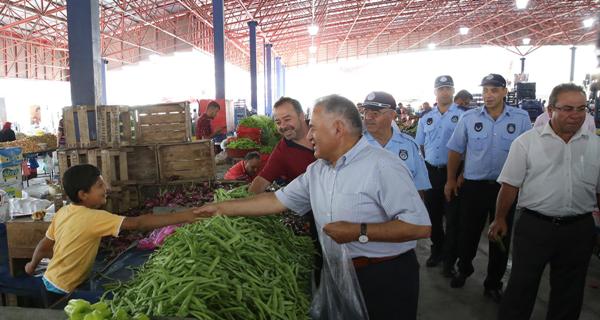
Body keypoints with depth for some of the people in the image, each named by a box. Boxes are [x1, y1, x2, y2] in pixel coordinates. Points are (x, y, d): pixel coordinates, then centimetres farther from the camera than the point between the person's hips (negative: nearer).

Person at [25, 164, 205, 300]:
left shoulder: (63, 212, -3)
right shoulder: (94, 218, -28)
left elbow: (44, 245, 8)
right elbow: (139, 223, -34)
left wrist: (33, 265, 30)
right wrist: (182, 217, -36)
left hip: (50, 280, 8)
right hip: (63, 290, -8)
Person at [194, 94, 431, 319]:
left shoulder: (383, 166, -19)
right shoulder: (316, 170, 5)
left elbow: (420, 226, -24)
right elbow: (278, 201, 9)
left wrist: (359, 232, -26)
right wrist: (222, 208, 9)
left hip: (385, 278, -6)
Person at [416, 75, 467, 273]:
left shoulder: (463, 115, -4)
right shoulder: (425, 119, 10)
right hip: (430, 172, 4)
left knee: (453, 217, 2)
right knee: (433, 214, 14)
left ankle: (449, 260, 14)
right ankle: (437, 251, 32)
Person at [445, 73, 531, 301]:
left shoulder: (521, 118, -2)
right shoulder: (469, 118, -3)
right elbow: (455, 150, 4)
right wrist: (451, 180, 5)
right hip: (473, 186, 0)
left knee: (501, 237, 11)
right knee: (468, 232, 12)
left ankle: (493, 284, 29)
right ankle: (464, 269, 39)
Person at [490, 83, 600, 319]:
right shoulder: (526, 142, -6)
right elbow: (510, 184, -3)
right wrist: (500, 219, -1)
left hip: (579, 229, 3)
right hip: (534, 226, -3)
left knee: (568, 290, 18)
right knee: (521, 285, 8)